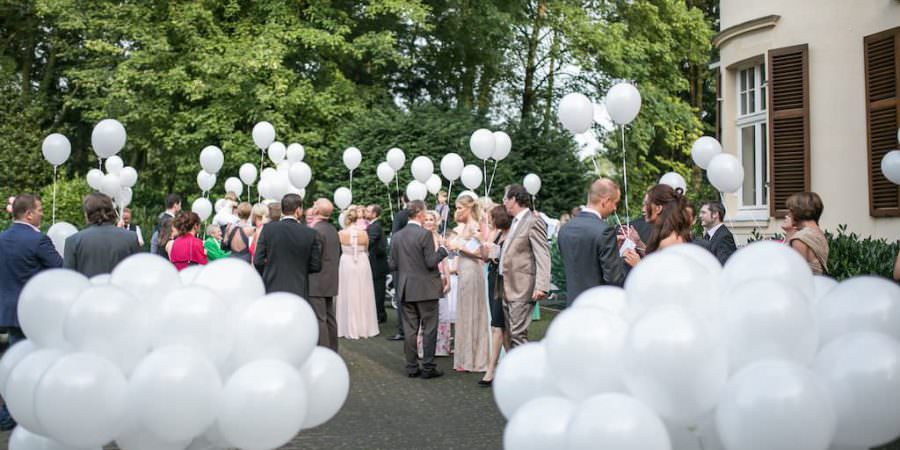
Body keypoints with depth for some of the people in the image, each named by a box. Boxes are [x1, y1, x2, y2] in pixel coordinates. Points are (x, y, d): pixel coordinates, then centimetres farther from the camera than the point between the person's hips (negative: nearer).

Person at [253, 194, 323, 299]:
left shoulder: (268, 229, -4)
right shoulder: (311, 233, -5)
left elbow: (258, 261, -3)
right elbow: (316, 266, -1)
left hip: (272, 289, 0)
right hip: (299, 291, 0)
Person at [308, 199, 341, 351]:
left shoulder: (316, 230, -16)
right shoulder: (333, 229, 11)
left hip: (317, 283, -9)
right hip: (331, 281, 9)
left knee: (319, 320, -5)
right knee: (330, 319, 13)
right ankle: (332, 352, 20)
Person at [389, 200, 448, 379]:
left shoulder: (397, 236, 4)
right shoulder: (425, 234, -13)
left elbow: (392, 265, 6)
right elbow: (431, 262, -16)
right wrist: (442, 249, -2)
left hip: (406, 290, 5)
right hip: (425, 288, -5)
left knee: (410, 329, 9)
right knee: (429, 329, 3)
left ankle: (411, 367, 14)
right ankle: (428, 367, 6)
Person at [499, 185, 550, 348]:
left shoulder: (533, 222, -11)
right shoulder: (515, 222, 19)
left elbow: (543, 257, -18)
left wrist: (541, 287, -26)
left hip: (522, 291, -9)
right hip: (508, 290, 9)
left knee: (518, 335, -11)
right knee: (512, 336, 12)